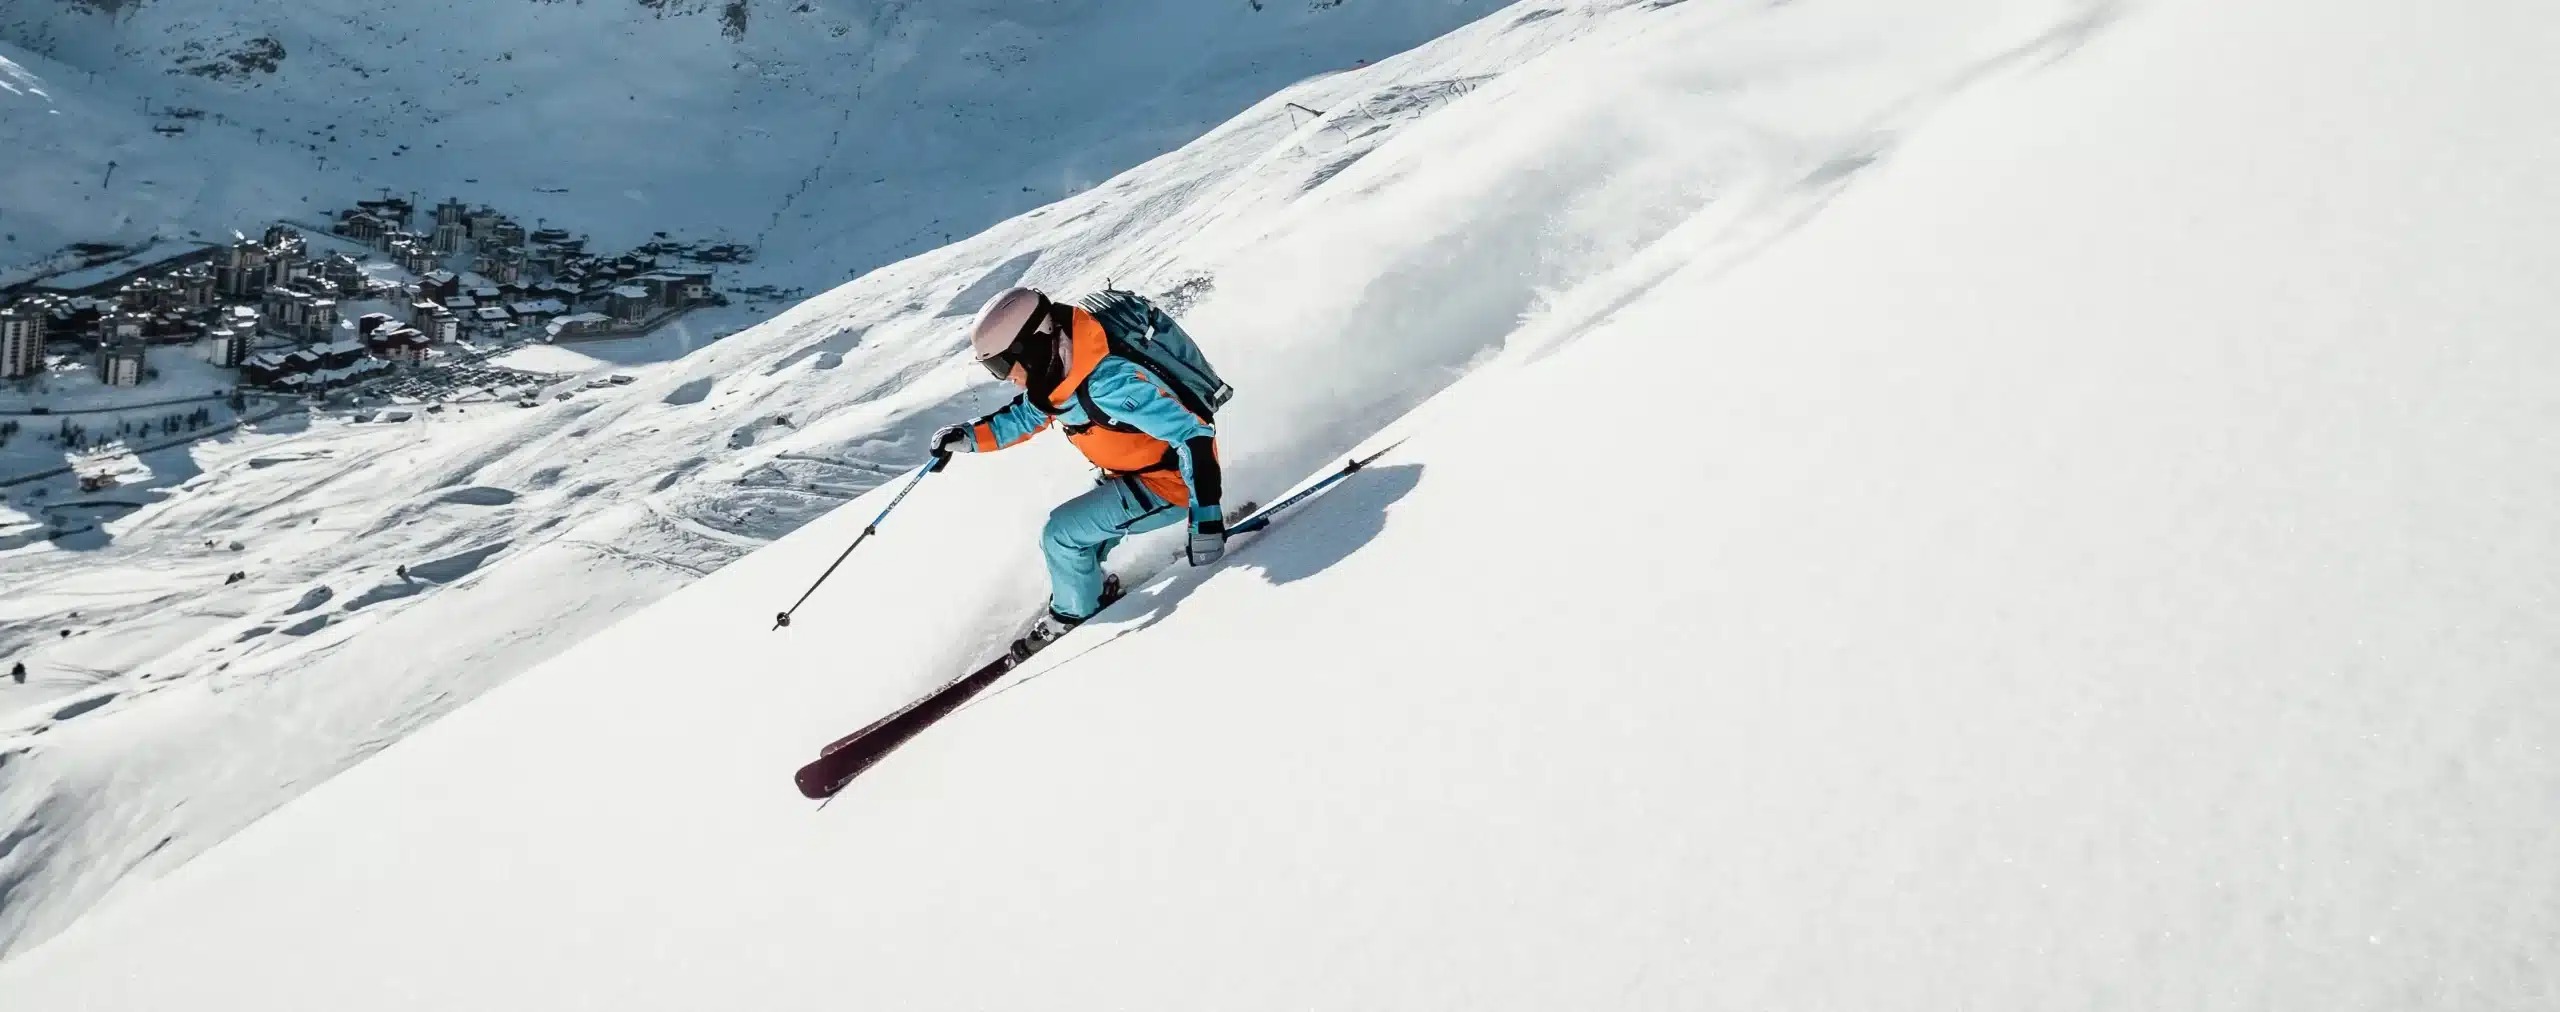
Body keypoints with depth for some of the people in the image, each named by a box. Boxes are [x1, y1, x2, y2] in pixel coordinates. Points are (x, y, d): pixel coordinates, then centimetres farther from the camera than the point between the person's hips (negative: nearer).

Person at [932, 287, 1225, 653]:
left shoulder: (1110, 383, -35)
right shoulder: (1056, 373, -6)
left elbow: (1195, 435, -36)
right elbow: (1026, 416, 16)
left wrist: (1205, 516, -41)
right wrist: (970, 437, 2)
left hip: (1168, 483, -9)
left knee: (1062, 534, -8)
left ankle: (1074, 615, 16)